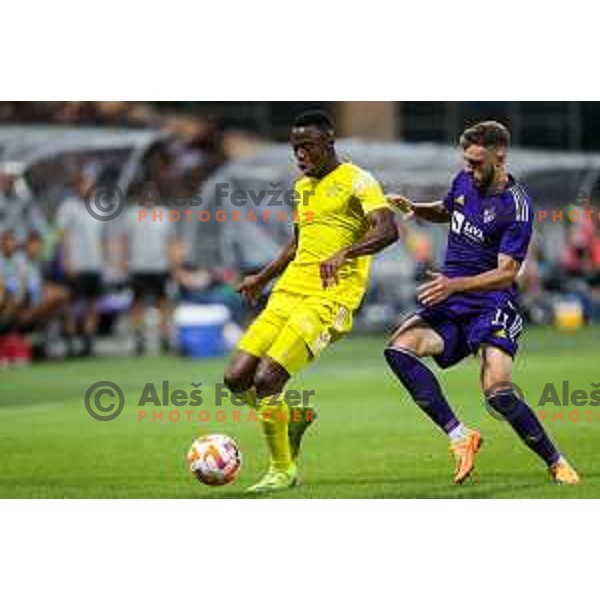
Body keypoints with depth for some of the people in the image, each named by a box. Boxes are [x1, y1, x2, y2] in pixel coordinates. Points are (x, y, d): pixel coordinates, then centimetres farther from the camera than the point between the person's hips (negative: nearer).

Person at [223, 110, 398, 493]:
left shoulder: (356, 182, -6)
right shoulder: (303, 187, 19)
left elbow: (388, 230, -22)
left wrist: (344, 254, -36)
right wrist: (263, 278, 35)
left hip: (329, 299, -8)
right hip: (288, 293, 8)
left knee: (266, 380, -19)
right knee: (236, 379, -2)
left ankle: (283, 470, -1)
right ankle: (295, 417, 25)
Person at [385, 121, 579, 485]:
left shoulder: (516, 207, -15)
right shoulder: (464, 182, 6)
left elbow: (507, 273, -19)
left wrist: (455, 285, -30)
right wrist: (415, 208, 9)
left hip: (492, 306, -7)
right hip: (450, 305, 7)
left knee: (498, 392, -25)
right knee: (399, 349, -20)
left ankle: (556, 462, -3)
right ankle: (460, 437, -19)